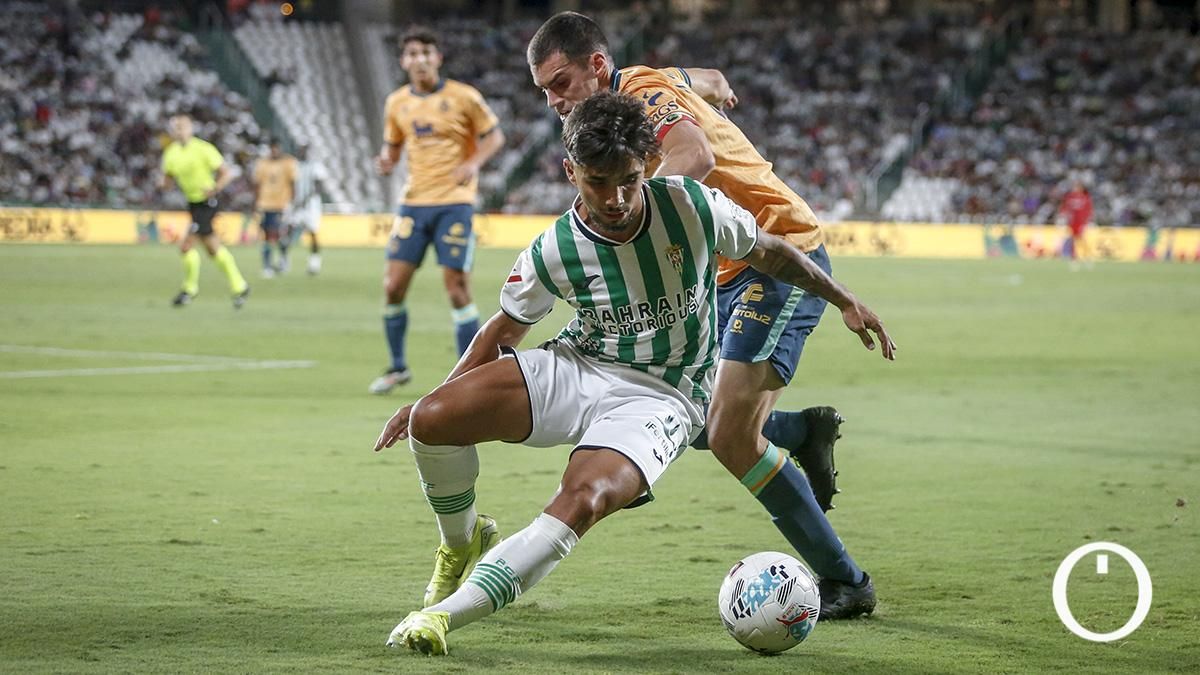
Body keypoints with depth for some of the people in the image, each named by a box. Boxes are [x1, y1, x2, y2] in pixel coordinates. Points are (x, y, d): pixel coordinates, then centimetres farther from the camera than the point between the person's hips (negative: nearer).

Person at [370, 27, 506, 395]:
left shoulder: (463, 97, -5)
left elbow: (494, 135, 3)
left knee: (457, 288, -7)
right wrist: (386, 160, -6)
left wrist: (474, 163, -16)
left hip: (454, 202, -4)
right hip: (414, 202, 4)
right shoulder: (397, 103, 7)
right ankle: (398, 367, 17)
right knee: (393, 286, -1)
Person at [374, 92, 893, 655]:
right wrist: (426, 400, 0)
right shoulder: (553, 252, -13)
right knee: (431, 421, -17)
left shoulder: (694, 207, -15)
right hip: (577, 370, 2)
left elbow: (767, 253, 6)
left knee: (584, 501, -33)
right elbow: (506, 329, 6)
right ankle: (462, 542, 14)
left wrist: (844, 300, 13)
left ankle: (445, 614, -32)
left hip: (661, 396, -2)